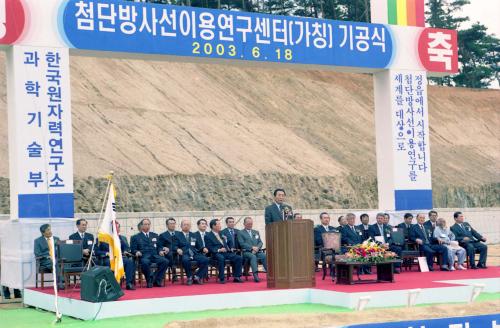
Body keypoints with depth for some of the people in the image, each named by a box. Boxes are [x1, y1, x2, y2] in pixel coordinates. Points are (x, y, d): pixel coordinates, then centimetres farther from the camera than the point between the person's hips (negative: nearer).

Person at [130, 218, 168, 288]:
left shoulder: (154, 235, 27)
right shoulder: (135, 237, 17)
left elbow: (159, 247, 25)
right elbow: (133, 249, 9)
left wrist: (160, 251, 3)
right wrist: (136, 252, -14)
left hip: (155, 255, 3)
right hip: (143, 256, -3)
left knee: (165, 261, -28)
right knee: (145, 262, -40)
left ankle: (156, 280, -20)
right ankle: (150, 281, -20)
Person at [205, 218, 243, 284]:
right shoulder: (208, 236, 4)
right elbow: (210, 248, -6)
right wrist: (219, 250, -19)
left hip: (226, 252, 6)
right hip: (216, 254, -6)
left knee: (239, 258, -15)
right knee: (221, 258, -39)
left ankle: (237, 277, -11)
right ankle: (221, 279, -30)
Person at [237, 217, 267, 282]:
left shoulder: (256, 232, 27)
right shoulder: (240, 233, 12)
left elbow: (260, 242, 16)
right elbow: (242, 244, -3)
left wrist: (257, 248, -7)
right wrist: (252, 247, -15)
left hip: (257, 251, 4)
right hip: (247, 252, -4)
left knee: (264, 256, -29)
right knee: (253, 256, -38)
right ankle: (255, 275, -51)